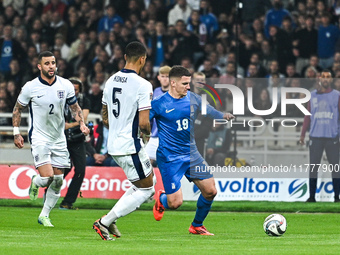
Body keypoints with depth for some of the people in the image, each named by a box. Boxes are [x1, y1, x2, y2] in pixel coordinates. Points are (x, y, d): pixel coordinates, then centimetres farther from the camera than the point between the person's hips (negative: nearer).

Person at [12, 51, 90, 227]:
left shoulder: (66, 85, -2)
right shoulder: (30, 87, -9)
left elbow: (75, 107, 11)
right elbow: (17, 109, 4)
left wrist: (82, 124, -6)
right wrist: (16, 133, 0)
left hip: (59, 138, 4)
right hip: (39, 138, -4)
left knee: (58, 180, 3)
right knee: (47, 177, -18)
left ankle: (44, 215, 20)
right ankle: (35, 183, 19)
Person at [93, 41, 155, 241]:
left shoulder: (111, 81, 8)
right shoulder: (142, 85, -17)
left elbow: (105, 118, 15)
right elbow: (143, 122, -21)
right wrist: (147, 134, 0)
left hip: (114, 145, 9)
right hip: (131, 146, -9)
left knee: (150, 181, 21)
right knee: (146, 189, 4)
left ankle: (110, 219, 13)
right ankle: (104, 222, -4)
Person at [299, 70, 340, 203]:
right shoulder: (313, 95, 9)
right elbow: (308, 116, 11)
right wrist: (303, 134, 5)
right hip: (315, 136, 2)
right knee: (313, 167, 4)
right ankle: (311, 196, 9)